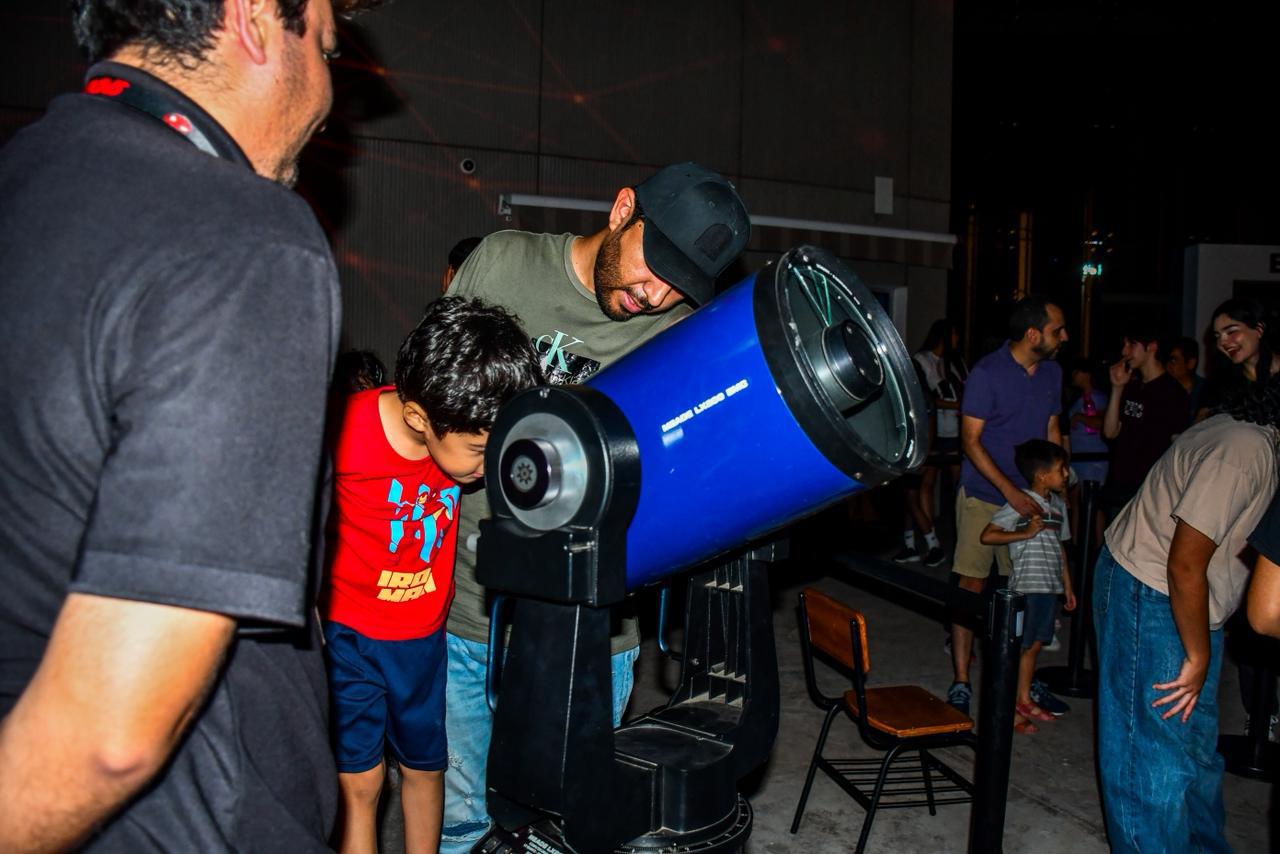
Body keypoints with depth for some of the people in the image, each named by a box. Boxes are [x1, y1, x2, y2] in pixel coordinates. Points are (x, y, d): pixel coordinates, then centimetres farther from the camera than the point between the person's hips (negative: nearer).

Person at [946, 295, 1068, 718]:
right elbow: (970, 440, -14)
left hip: (1029, 498, 6)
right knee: (971, 586, -2)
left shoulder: (1052, 372, 6)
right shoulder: (987, 373, -14)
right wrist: (1010, 491, -20)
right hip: (983, 497, -5)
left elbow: (1052, 431, 15)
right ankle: (960, 683, 6)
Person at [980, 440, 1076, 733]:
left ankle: (1024, 700, 29)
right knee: (1017, 647, 1)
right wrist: (1025, 533, -22)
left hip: (1050, 587, 7)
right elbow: (987, 535, -16)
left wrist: (1067, 586, 20)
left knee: (1033, 646, 16)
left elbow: (1060, 546, 19)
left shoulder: (1058, 505, 11)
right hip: (1026, 586, -7)